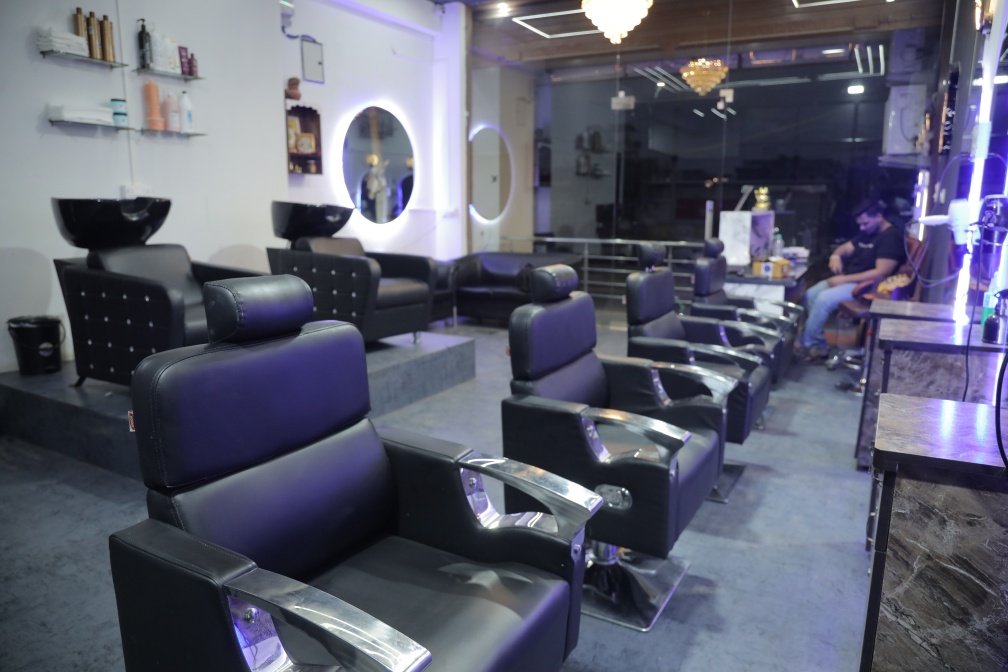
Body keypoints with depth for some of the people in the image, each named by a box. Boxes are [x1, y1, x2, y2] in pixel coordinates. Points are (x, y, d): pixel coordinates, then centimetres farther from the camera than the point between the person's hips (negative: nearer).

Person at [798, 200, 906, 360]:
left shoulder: (892, 237, -15)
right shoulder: (867, 233, 15)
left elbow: (881, 273, -24)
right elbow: (846, 248, 21)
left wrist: (845, 279, -23)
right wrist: (835, 256, -6)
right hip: (848, 279, 10)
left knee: (824, 299, -27)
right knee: (811, 294, -5)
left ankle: (807, 344, -14)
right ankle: (818, 345, -6)